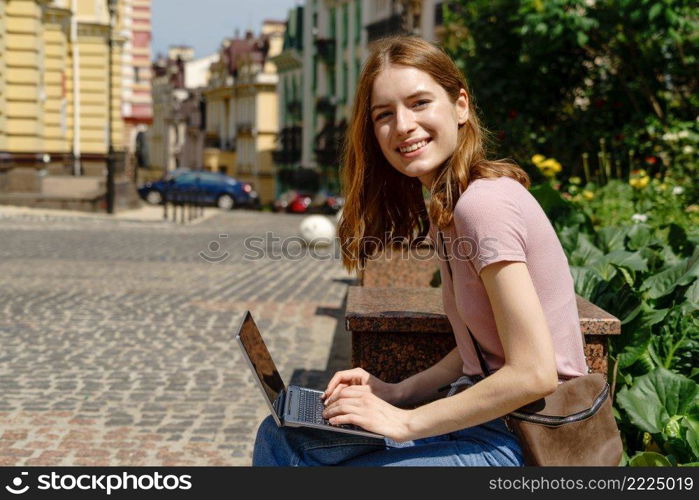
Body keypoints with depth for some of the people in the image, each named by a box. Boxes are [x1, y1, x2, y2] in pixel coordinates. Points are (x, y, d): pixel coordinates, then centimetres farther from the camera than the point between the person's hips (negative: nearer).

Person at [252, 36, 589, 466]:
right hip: (480, 415, 9)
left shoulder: (485, 203, -20)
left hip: (520, 441, -9)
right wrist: (399, 393, 3)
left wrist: (405, 422, -17)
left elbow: (535, 374, -23)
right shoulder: (444, 208, 9)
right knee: (280, 436, 4)